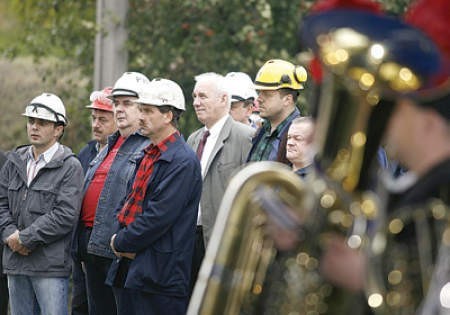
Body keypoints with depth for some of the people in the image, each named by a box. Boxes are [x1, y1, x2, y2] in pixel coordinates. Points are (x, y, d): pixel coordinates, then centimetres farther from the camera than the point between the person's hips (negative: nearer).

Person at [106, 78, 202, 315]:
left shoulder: (183, 161, -13)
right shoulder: (148, 155, 16)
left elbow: (159, 217, -19)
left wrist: (122, 243, -9)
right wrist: (122, 240, 1)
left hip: (159, 275, -9)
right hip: (129, 270, 9)